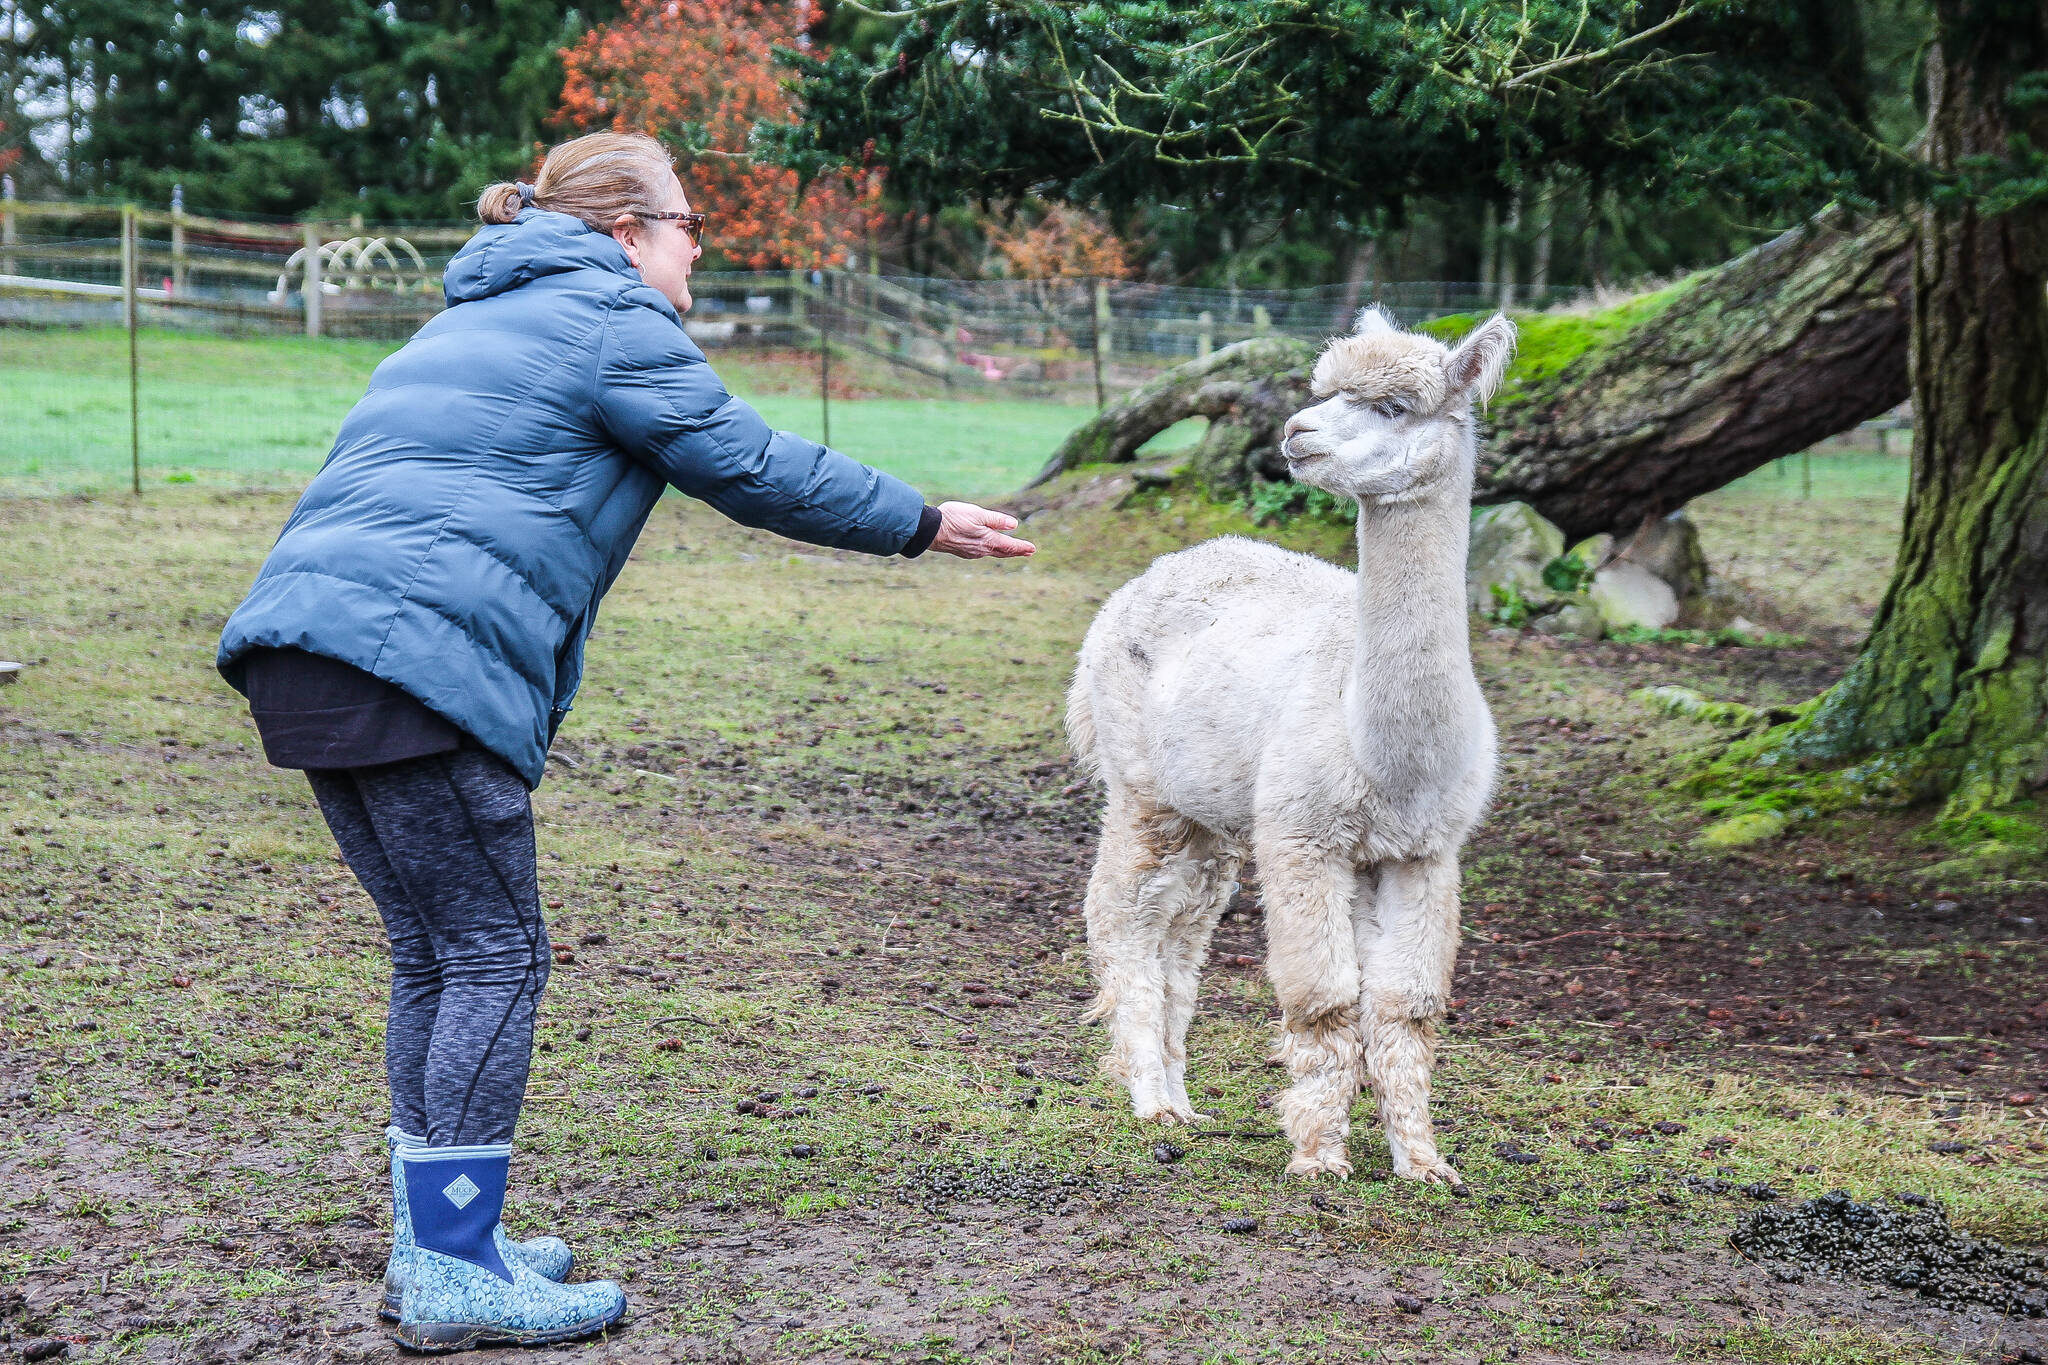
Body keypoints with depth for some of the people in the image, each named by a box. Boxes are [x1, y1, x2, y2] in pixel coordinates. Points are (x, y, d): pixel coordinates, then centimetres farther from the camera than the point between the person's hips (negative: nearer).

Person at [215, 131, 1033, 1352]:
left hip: (303, 635, 9)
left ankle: (435, 1243, 22)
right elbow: (756, 471, 2)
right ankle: (455, 1277, 0)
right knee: (494, 955, -3)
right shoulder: (611, 319, 1)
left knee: (437, 951, 16)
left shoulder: (476, 319, 29)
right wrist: (924, 526, 13)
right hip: (420, 656, -9)